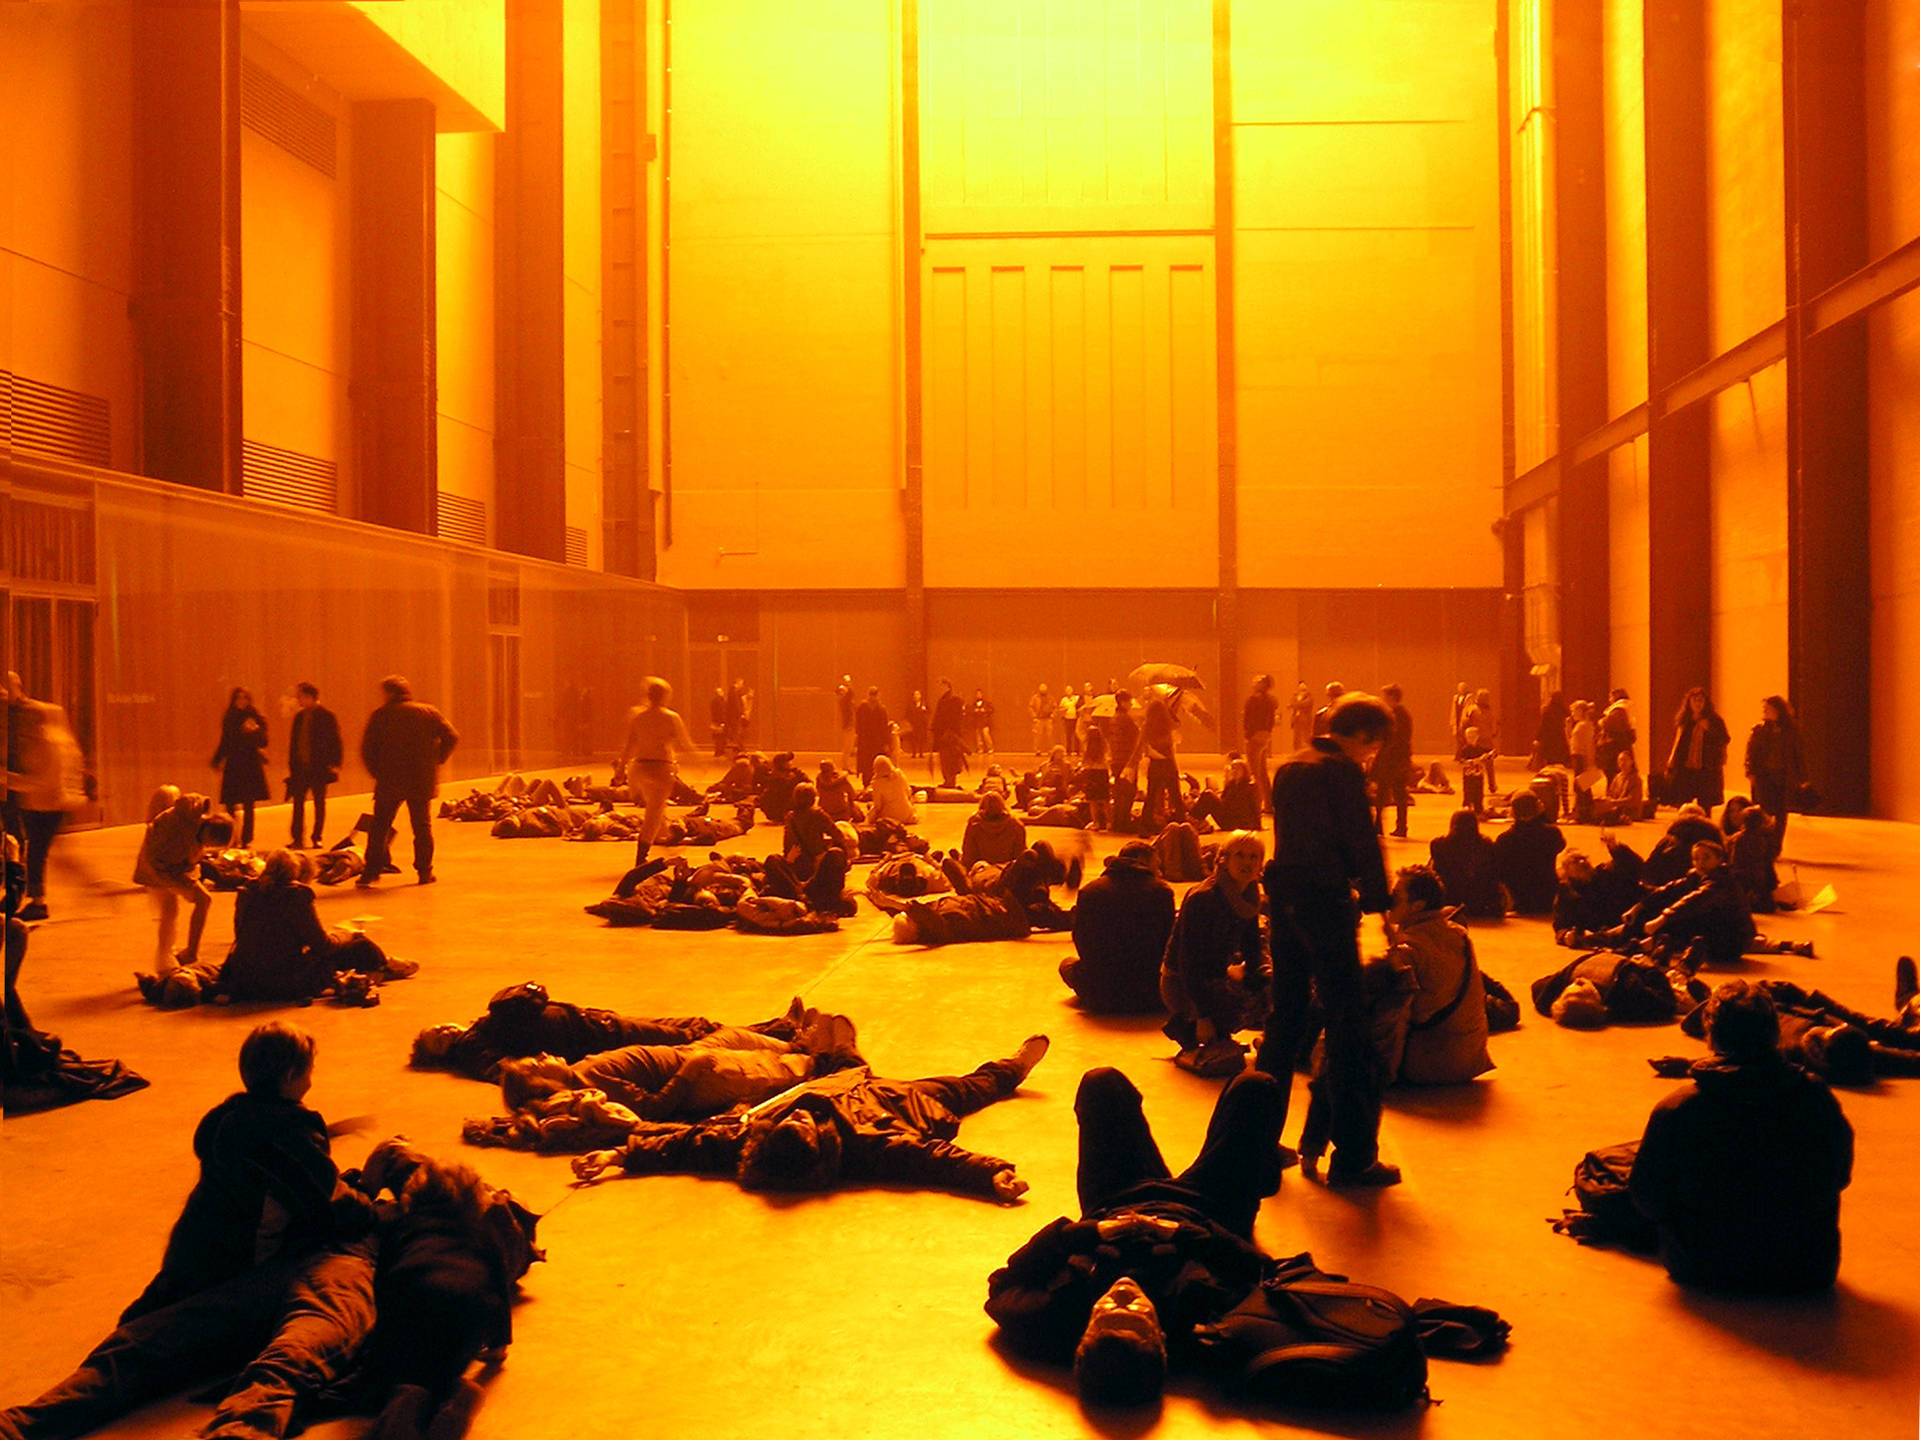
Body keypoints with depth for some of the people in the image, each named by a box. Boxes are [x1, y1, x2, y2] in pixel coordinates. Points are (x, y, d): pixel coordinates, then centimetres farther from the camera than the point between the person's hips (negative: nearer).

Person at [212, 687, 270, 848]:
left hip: (251, 765, -3)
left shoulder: (256, 718, 1)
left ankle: (246, 840, 2)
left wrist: (255, 731, -24)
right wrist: (216, 761, 14)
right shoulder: (229, 719, 12)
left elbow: (263, 743, -7)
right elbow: (225, 743, 20)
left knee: (248, 806, -4)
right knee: (229, 804, -4)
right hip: (232, 766, 3)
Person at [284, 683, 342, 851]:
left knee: (319, 803, 4)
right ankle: (298, 839, 4)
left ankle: (317, 838, 11)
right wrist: (292, 765, 8)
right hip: (301, 767, 5)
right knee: (298, 802, 0)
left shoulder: (326, 716, -5)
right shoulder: (299, 716, 10)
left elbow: (335, 741, -6)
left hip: (319, 767, -4)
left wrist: (334, 764, -14)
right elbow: (293, 742, 14)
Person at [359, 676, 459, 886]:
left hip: (389, 782, -1)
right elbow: (452, 737, -2)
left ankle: (372, 870, 3)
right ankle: (424, 871, 9)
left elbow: (367, 749, -2)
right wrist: (436, 761, 6)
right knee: (422, 826, 10)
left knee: (379, 827, 6)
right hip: (422, 782, 2)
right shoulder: (429, 712, 4)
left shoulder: (380, 716, 0)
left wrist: (377, 772, 9)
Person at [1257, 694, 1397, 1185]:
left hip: (1285, 900, 8)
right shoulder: (1344, 772, -11)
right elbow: (1363, 844, -13)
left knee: (1285, 1020, 16)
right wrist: (1379, 904, -3)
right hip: (1326, 904, -8)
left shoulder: (1289, 769, 13)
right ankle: (1353, 1157, 0)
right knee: (1347, 1028, -2)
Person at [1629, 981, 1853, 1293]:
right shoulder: (1819, 1101, -12)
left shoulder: (1675, 1111, -17)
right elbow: (1838, 1178, 6)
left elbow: (1648, 1197, -7)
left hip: (1702, 1271, -2)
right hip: (1805, 1274, 2)